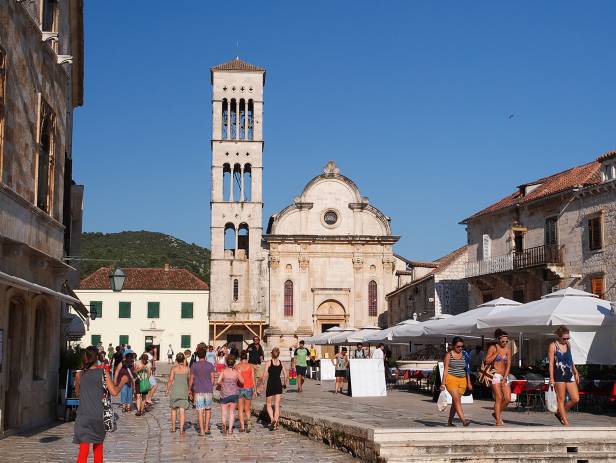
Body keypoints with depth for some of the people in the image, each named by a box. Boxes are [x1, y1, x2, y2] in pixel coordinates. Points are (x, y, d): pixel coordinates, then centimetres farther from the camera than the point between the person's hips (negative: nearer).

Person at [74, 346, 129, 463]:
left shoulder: (80, 375, 2)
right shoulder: (103, 373, -4)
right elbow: (114, 392, -5)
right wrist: (122, 382, 12)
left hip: (82, 416, 1)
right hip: (97, 416, -1)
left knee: (83, 449, -4)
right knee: (98, 444, 21)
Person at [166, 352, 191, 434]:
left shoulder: (174, 368, -7)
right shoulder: (187, 369, -2)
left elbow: (170, 380, -10)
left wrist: (167, 390, 2)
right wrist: (188, 389, 27)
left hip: (175, 390, 0)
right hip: (184, 391, 1)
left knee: (174, 409, 18)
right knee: (182, 411, 1)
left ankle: (173, 428, 26)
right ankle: (181, 430, -5)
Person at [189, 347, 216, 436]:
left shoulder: (194, 365, -1)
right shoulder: (210, 365, 2)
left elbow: (191, 379, 1)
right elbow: (212, 378, 2)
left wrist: (189, 390, 12)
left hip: (198, 390, -1)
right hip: (208, 390, 1)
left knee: (200, 410, 0)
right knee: (208, 409, 16)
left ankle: (202, 431, -2)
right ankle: (206, 428, 13)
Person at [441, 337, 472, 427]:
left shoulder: (464, 355, 12)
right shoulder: (449, 355, 0)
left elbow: (467, 369, 17)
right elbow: (445, 370, -3)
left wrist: (469, 382, 15)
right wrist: (443, 383, -9)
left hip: (462, 380, 5)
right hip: (451, 379, -5)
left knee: (455, 402, 6)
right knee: (457, 400, -18)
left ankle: (450, 422, 16)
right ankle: (463, 420, -28)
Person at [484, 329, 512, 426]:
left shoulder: (508, 349, 7)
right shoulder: (493, 348, -4)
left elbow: (508, 364, 2)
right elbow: (486, 361, -11)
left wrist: (504, 378, -7)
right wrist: (497, 353, -15)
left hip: (504, 376, 5)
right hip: (495, 375, -5)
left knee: (508, 399, -2)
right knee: (499, 398, -13)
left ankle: (497, 413, 22)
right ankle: (498, 421, -10)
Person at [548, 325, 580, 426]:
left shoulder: (568, 345, 12)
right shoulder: (553, 346, -6)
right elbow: (551, 363, -9)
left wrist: (576, 372, 20)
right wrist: (551, 378, -14)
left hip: (570, 375, 6)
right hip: (559, 376, -6)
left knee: (575, 399, 1)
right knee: (561, 399, 0)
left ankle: (560, 413, 21)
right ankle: (566, 423, 6)